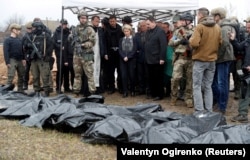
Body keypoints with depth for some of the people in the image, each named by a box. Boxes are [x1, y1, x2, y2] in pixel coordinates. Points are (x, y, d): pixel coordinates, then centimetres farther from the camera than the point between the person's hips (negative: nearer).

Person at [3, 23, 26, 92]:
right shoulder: (7, 40, -6)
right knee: (10, 77, -10)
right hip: (12, 60, -6)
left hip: (20, 60, 6)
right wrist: (7, 62, -17)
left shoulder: (19, 40, 11)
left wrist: (23, 59, 5)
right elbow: (6, 52, -11)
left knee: (21, 76, 11)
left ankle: (20, 90, 21)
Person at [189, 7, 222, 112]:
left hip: (200, 60, -5)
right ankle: (209, 111, 12)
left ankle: (199, 111, -2)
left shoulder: (199, 27, -13)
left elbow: (194, 43, -21)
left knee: (197, 86, 1)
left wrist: (191, 40, 0)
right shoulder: (217, 27, 6)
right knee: (208, 87, 12)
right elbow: (220, 43, 9)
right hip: (212, 60, 6)